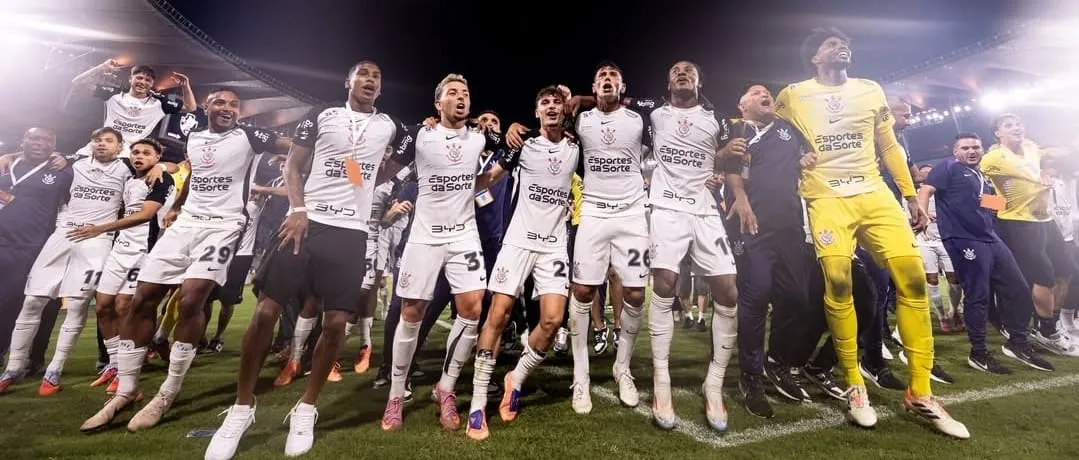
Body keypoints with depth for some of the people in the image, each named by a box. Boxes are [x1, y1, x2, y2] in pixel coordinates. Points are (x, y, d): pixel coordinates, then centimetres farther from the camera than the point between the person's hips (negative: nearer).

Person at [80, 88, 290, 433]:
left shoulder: (248, 136, -1)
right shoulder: (194, 138, 16)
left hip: (222, 226, -6)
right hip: (185, 223, 6)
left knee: (191, 301, -19)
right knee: (142, 299, 1)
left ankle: (168, 392, -3)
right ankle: (126, 390, 13)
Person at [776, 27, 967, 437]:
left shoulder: (871, 91, 18)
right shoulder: (793, 96, 8)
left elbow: (889, 146, 19)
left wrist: (911, 196, 14)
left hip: (875, 193, 4)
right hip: (827, 197, -3)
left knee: (912, 276, -9)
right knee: (838, 280, -22)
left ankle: (920, 393, 3)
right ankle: (855, 386, -6)